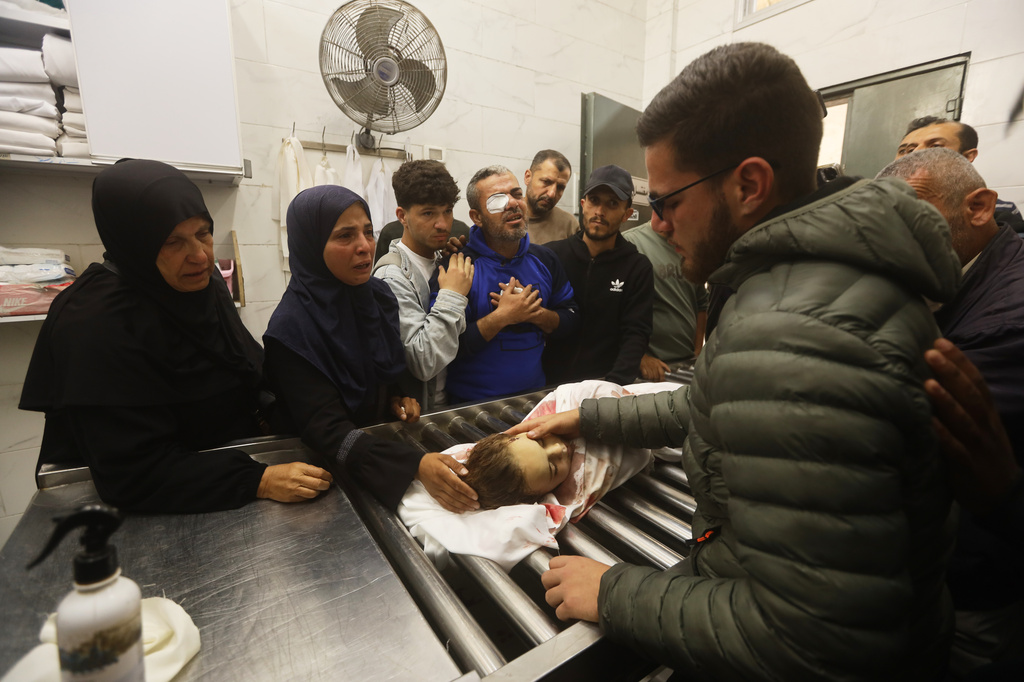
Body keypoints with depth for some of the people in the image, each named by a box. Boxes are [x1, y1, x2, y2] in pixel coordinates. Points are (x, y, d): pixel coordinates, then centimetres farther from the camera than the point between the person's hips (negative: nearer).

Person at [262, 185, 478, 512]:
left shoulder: (380, 295, -2)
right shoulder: (291, 329, -20)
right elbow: (326, 429, -26)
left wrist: (397, 399, -6)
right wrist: (415, 464, -39)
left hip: (388, 439, 5)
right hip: (332, 468, -4)